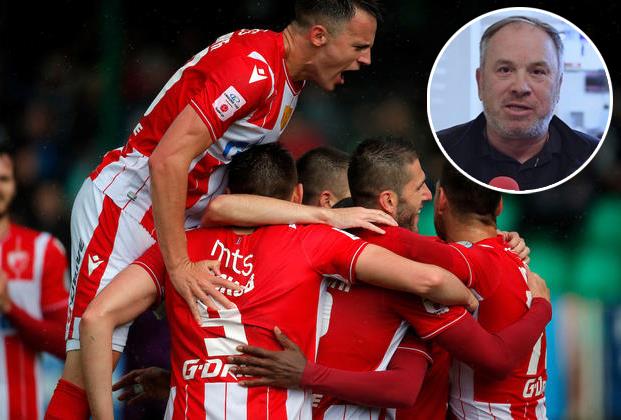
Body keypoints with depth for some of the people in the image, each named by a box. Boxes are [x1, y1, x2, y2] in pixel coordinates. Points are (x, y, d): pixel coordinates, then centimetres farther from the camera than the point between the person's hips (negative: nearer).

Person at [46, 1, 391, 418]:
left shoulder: (289, 76, 8)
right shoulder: (252, 68, -23)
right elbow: (168, 159, -29)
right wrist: (179, 266, -29)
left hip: (182, 218, 11)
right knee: (84, 381, -16)